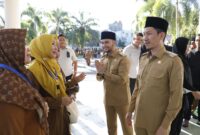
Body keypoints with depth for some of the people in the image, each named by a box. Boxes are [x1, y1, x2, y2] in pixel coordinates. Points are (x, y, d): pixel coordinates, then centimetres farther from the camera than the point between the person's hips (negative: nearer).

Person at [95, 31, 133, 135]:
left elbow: (121, 80, -24)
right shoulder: (103, 59, 6)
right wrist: (99, 73, -16)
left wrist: (104, 72, -23)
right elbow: (99, 78, 7)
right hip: (108, 98, 6)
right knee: (110, 125, 20)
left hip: (121, 99, -6)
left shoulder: (123, 59, -16)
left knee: (126, 125, 10)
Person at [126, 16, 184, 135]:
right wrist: (130, 110, 14)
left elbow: (176, 97, -14)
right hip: (139, 118, 6)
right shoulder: (143, 59, 4)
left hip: (157, 123, -5)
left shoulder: (173, 61, -14)